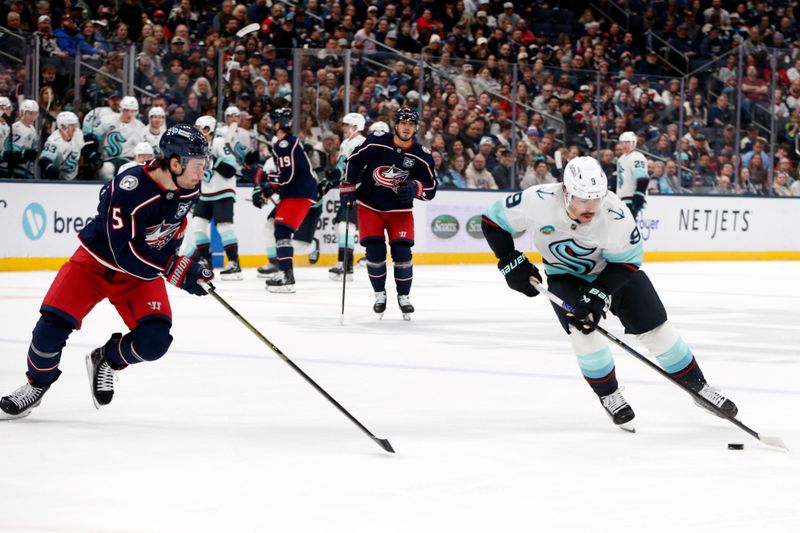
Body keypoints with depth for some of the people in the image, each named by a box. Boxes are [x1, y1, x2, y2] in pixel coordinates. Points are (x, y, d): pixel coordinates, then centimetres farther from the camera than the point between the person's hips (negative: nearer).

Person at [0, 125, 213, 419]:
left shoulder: (189, 189, -12)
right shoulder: (130, 189, -32)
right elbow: (127, 254, -34)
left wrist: (190, 268, 11)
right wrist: (177, 270, -35)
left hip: (143, 270, 5)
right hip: (97, 261, -5)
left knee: (154, 339, -16)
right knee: (53, 326, -16)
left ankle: (106, 361, 15)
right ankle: (38, 383, 13)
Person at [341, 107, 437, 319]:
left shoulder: (422, 156, -11)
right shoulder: (376, 143, -14)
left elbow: (430, 189, -6)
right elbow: (354, 162, 0)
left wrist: (414, 188, -26)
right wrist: (348, 187, -1)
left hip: (400, 210, 0)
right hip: (370, 206, 0)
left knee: (402, 252, -8)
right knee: (375, 252, -7)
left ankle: (403, 296, 10)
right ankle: (380, 294, 12)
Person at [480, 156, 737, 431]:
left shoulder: (615, 213, -34)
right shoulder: (538, 201, -32)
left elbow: (628, 260, -21)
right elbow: (494, 220, -17)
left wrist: (599, 293, -29)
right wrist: (511, 262, -21)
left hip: (613, 269, 0)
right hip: (564, 275, 0)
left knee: (656, 328, -2)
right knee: (582, 329, -21)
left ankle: (698, 387, 16)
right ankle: (608, 395, 3)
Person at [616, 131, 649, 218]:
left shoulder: (636, 158, -13)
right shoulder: (622, 158, 19)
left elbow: (643, 180, -22)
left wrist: (638, 199, -25)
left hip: (632, 200, -10)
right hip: (622, 199, 10)